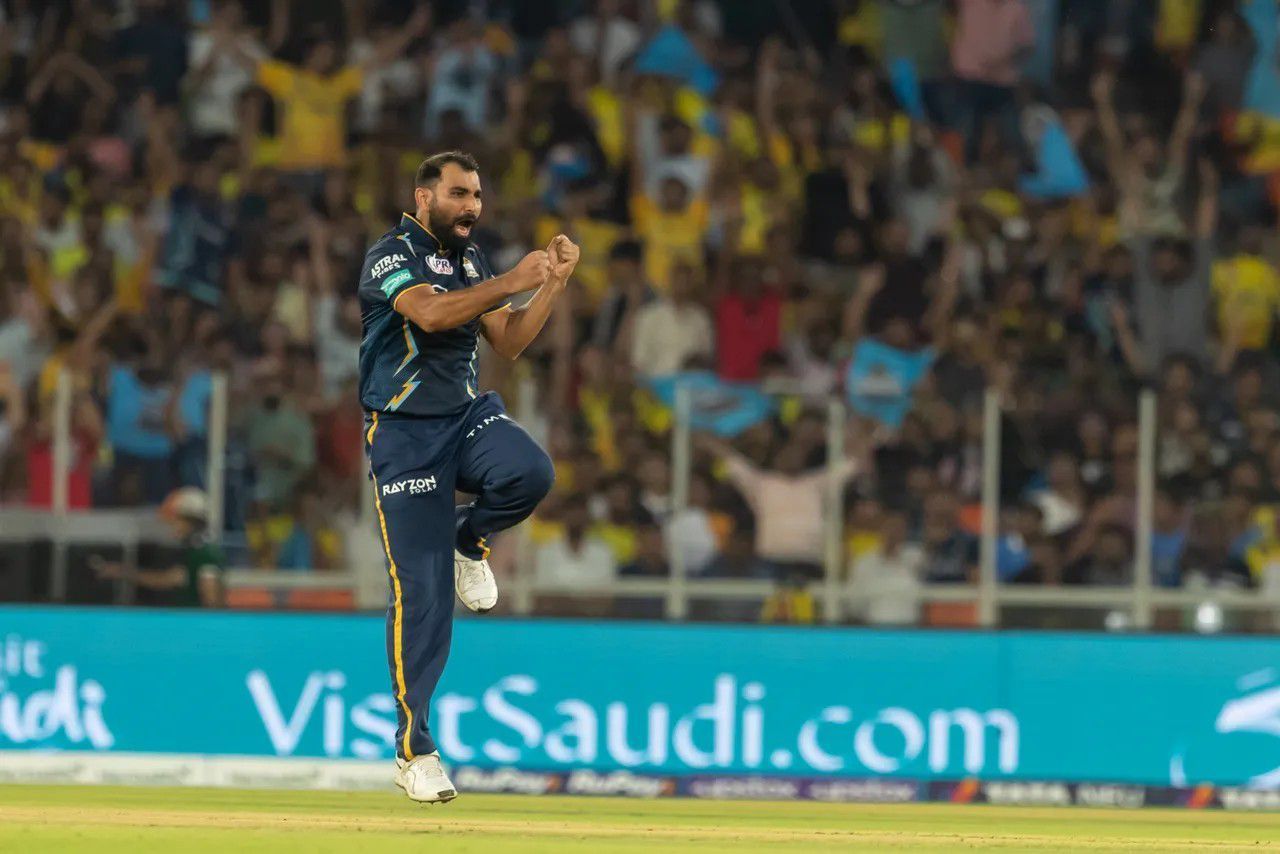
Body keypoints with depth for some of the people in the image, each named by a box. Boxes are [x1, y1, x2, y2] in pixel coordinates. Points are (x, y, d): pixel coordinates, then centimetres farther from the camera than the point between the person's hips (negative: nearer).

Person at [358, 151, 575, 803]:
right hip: (404, 432, -5)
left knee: (530, 472, -29)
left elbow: (508, 341, 10)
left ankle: (469, 540, 6)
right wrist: (511, 282, -29)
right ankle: (414, 749, -1)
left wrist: (554, 284, -2)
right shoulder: (391, 255, -8)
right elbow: (429, 312, -27)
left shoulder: (470, 261, 14)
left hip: (468, 415, 5)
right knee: (421, 594, -9)